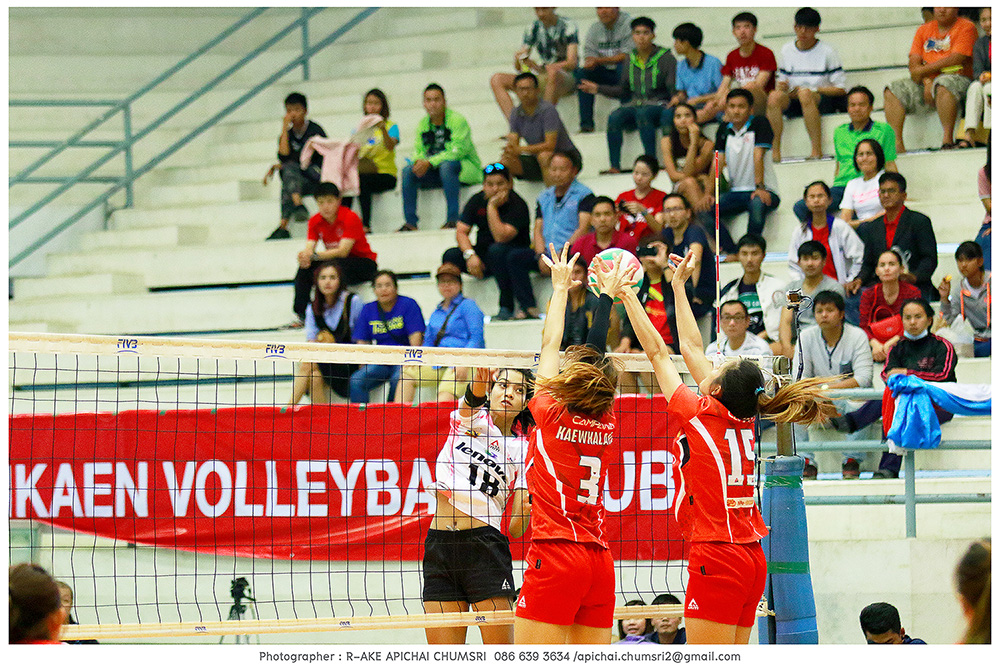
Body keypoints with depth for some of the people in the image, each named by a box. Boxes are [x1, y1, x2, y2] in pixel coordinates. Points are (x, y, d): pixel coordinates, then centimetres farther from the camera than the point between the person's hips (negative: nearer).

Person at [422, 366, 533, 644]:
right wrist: (478, 387, -39)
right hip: (439, 545, 1)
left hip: (485, 542, -1)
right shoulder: (471, 419, 11)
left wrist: (528, 507, -16)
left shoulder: (523, 451, 9)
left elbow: (515, 530, 5)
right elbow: (472, 402, -17)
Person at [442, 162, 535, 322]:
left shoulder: (517, 205, -16)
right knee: (450, 256, -19)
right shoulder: (477, 201, 1)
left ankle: (506, 307, -31)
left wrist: (492, 207, -27)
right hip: (482, 254, 5)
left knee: (496, 250, -38)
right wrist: (470, 255, -22)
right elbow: (461, 232, -4)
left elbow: (501, 238, -27)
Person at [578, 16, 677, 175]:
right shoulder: (632, 59, 16)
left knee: (642, 113, -38)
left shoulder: (666, 58, 1)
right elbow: (623, 90, 22)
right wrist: (598, 89, 14)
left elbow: (674, 88, -7)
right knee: (614, 117, -27)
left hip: (659, 105, -4)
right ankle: (615, 166, -29)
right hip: (634, 105, 4)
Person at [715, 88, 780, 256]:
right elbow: (718, 162, 5)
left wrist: (760, 188, -25)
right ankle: (730, 251, -21)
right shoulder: (724, 131, 11)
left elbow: (758, 156, -16)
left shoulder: (759, 124, -5)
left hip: (764, 191, -5)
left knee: (757, 203, -40)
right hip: (736, 192, 5)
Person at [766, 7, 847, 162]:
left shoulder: (827, 52, 0)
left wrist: (813, 89, -13)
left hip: (822, 103, -4)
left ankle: (817, 150, -37)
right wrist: (781, 87, -8)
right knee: (774, 96, -30)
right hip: (794, 102, 4)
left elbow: (841, 89, -2)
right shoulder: (786, 51, 12)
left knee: (805, 94, -40)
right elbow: (782, 82, 17)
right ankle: (775, 150, -30)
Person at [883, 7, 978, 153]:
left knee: (943, 84, -39)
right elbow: (914, 65, 7)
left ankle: (947, 139, -41)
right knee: (893, 90, -14)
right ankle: (896, 144, -25)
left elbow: (955, 60, -12)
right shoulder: (924, 30, 15)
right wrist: (926, 81, -13)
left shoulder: (966, 27, -1)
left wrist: (922, 70, -7)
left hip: (957, 78, -6)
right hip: (925, 82, 6)